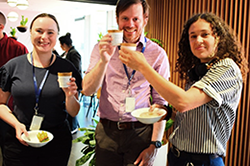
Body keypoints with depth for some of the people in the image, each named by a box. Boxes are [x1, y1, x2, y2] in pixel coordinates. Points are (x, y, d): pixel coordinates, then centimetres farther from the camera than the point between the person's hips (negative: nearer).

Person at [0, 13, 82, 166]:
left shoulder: (66, 68, -4)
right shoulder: (13, 66, -3)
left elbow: (73, 113, 0)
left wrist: (70, 96, -20)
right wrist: (16, 124, -11)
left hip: (57, 141, 0)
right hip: (19, 141, 0)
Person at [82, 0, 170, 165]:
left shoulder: (157, 54, -2)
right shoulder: (103, 48, 2)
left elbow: (161, 102, -1)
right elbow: (87, 90, -5)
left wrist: (155, 145, -5)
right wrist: (104, 60, -20)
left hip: (141, 133, -1)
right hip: (107, 131, 2)